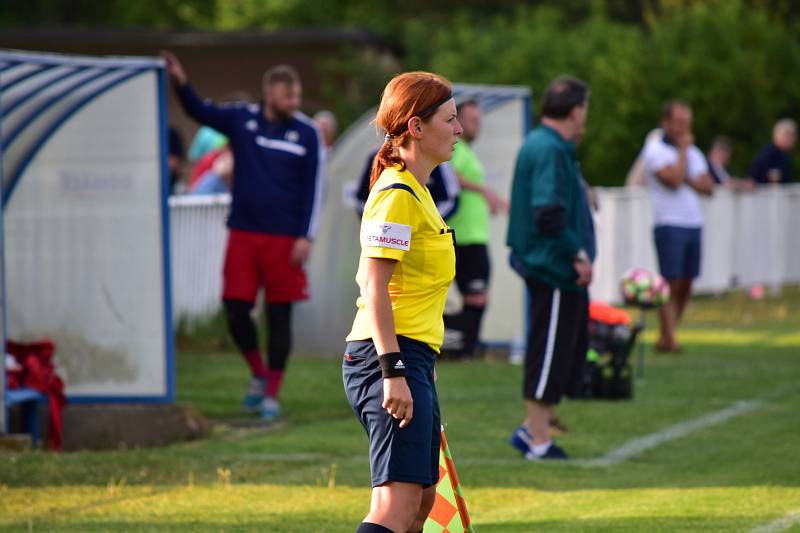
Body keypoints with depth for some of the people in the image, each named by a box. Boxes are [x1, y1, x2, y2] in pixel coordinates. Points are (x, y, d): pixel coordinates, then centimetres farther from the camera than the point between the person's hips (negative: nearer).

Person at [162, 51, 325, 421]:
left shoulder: (306, 133, -2)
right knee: (235, 311, -1)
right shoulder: (241, 119, 3)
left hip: (284, 238, -2)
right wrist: (181, 84, -13)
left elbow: (314, 189, -2)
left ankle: (272, 394, 10)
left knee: (279, 315, 1)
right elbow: (200, 112, 6)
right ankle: (259, 374, 23)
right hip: (244, 234, 2)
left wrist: (305, 237, -9)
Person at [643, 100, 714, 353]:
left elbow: (708, 187, 9)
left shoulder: (693, 152, 17)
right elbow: (673, 179, -18)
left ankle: (666, 337, 11)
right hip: (670, 225, -7)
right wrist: (683, 150, -8)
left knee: (686, 285, 5)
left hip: (694, 225, 7)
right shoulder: (656, 150, -4)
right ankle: (669, 338, -9)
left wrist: (687, 179, -8)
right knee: (671, 283, -9)